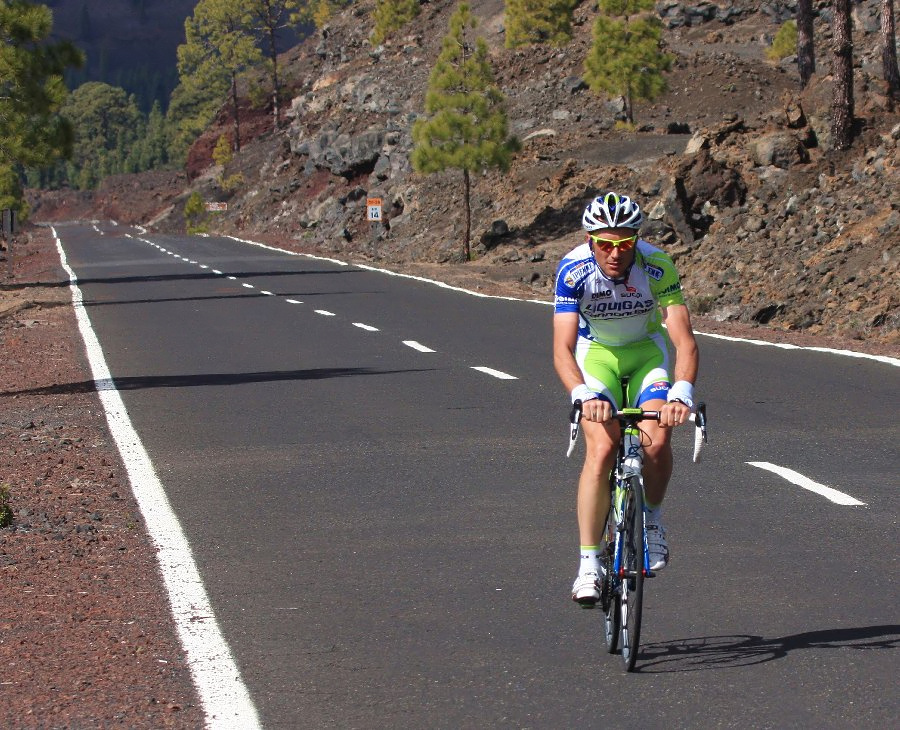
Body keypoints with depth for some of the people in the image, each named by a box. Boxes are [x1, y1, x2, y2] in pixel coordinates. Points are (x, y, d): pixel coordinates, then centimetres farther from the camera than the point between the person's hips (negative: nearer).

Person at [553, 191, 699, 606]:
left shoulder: (657, 268, -27)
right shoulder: (574, 271, -28)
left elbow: (684, 341, -30)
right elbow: (562, 349, -34)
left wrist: (681, 393, -48)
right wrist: (583, 396, -52)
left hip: (647, 351, 1)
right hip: (596, 354, -1)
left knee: (656, 441, -24)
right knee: (601, 450, -22)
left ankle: (652, 520, 5)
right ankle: (589, 564, -15)